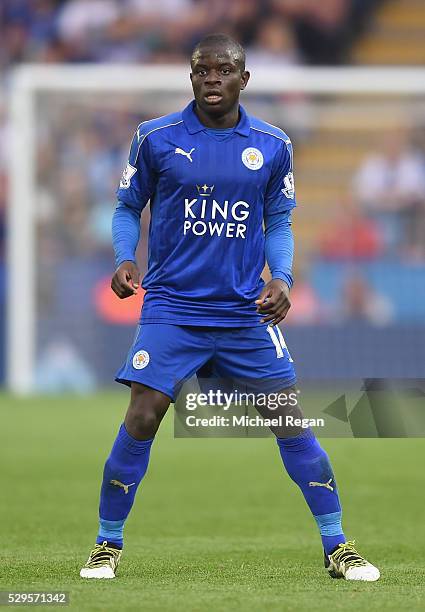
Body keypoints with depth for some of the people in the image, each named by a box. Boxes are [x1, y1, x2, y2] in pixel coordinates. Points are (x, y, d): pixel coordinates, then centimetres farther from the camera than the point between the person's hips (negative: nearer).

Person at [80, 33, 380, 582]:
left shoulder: (272, 145, 3)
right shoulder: (155, 138, -2)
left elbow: (279, 221, 11)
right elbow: (128, 206, 8)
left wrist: (282, 277, -6)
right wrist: (125, 259, -10)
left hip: (247, 311, 2)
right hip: (171, 306, -2)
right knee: (141, 418, -12)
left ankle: (337, 548, 9)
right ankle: (107, 546, 3)